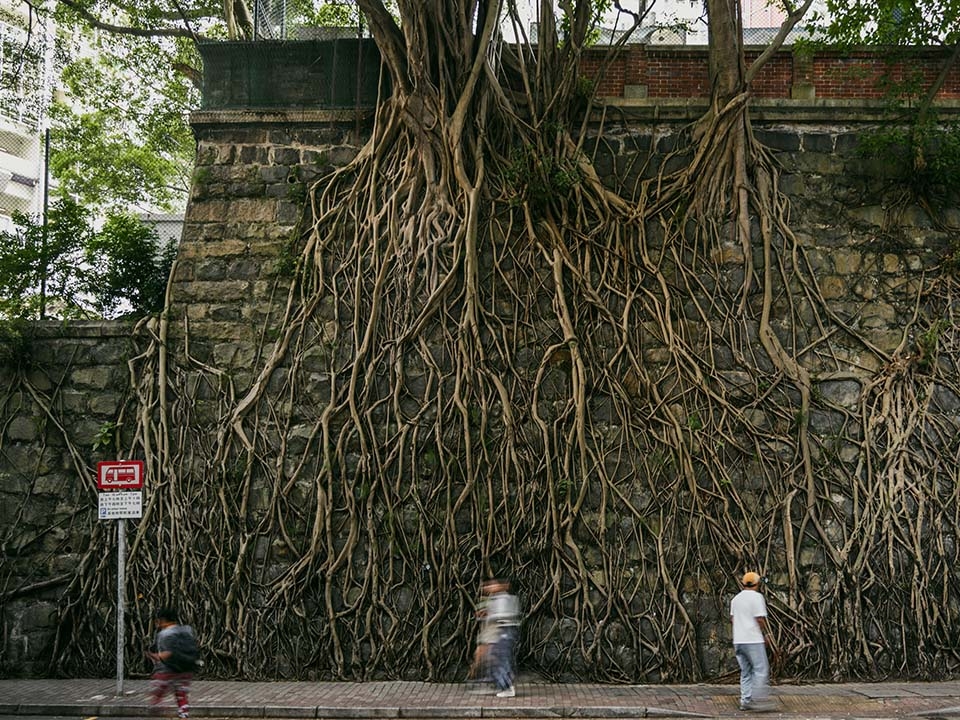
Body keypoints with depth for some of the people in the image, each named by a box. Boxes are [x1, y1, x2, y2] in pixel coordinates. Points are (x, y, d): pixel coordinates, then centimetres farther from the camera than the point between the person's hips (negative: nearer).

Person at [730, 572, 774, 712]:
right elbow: (760, 619, -13)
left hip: (738, 640, 7)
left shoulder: (736, 598, 14)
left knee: (745, 672, 12)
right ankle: (757, 700, -10)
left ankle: (745, 701, 9)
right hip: (753, 640, -7)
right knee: (761, 669, -3)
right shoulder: (757, 597, -9)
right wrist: (765, 634, -1)